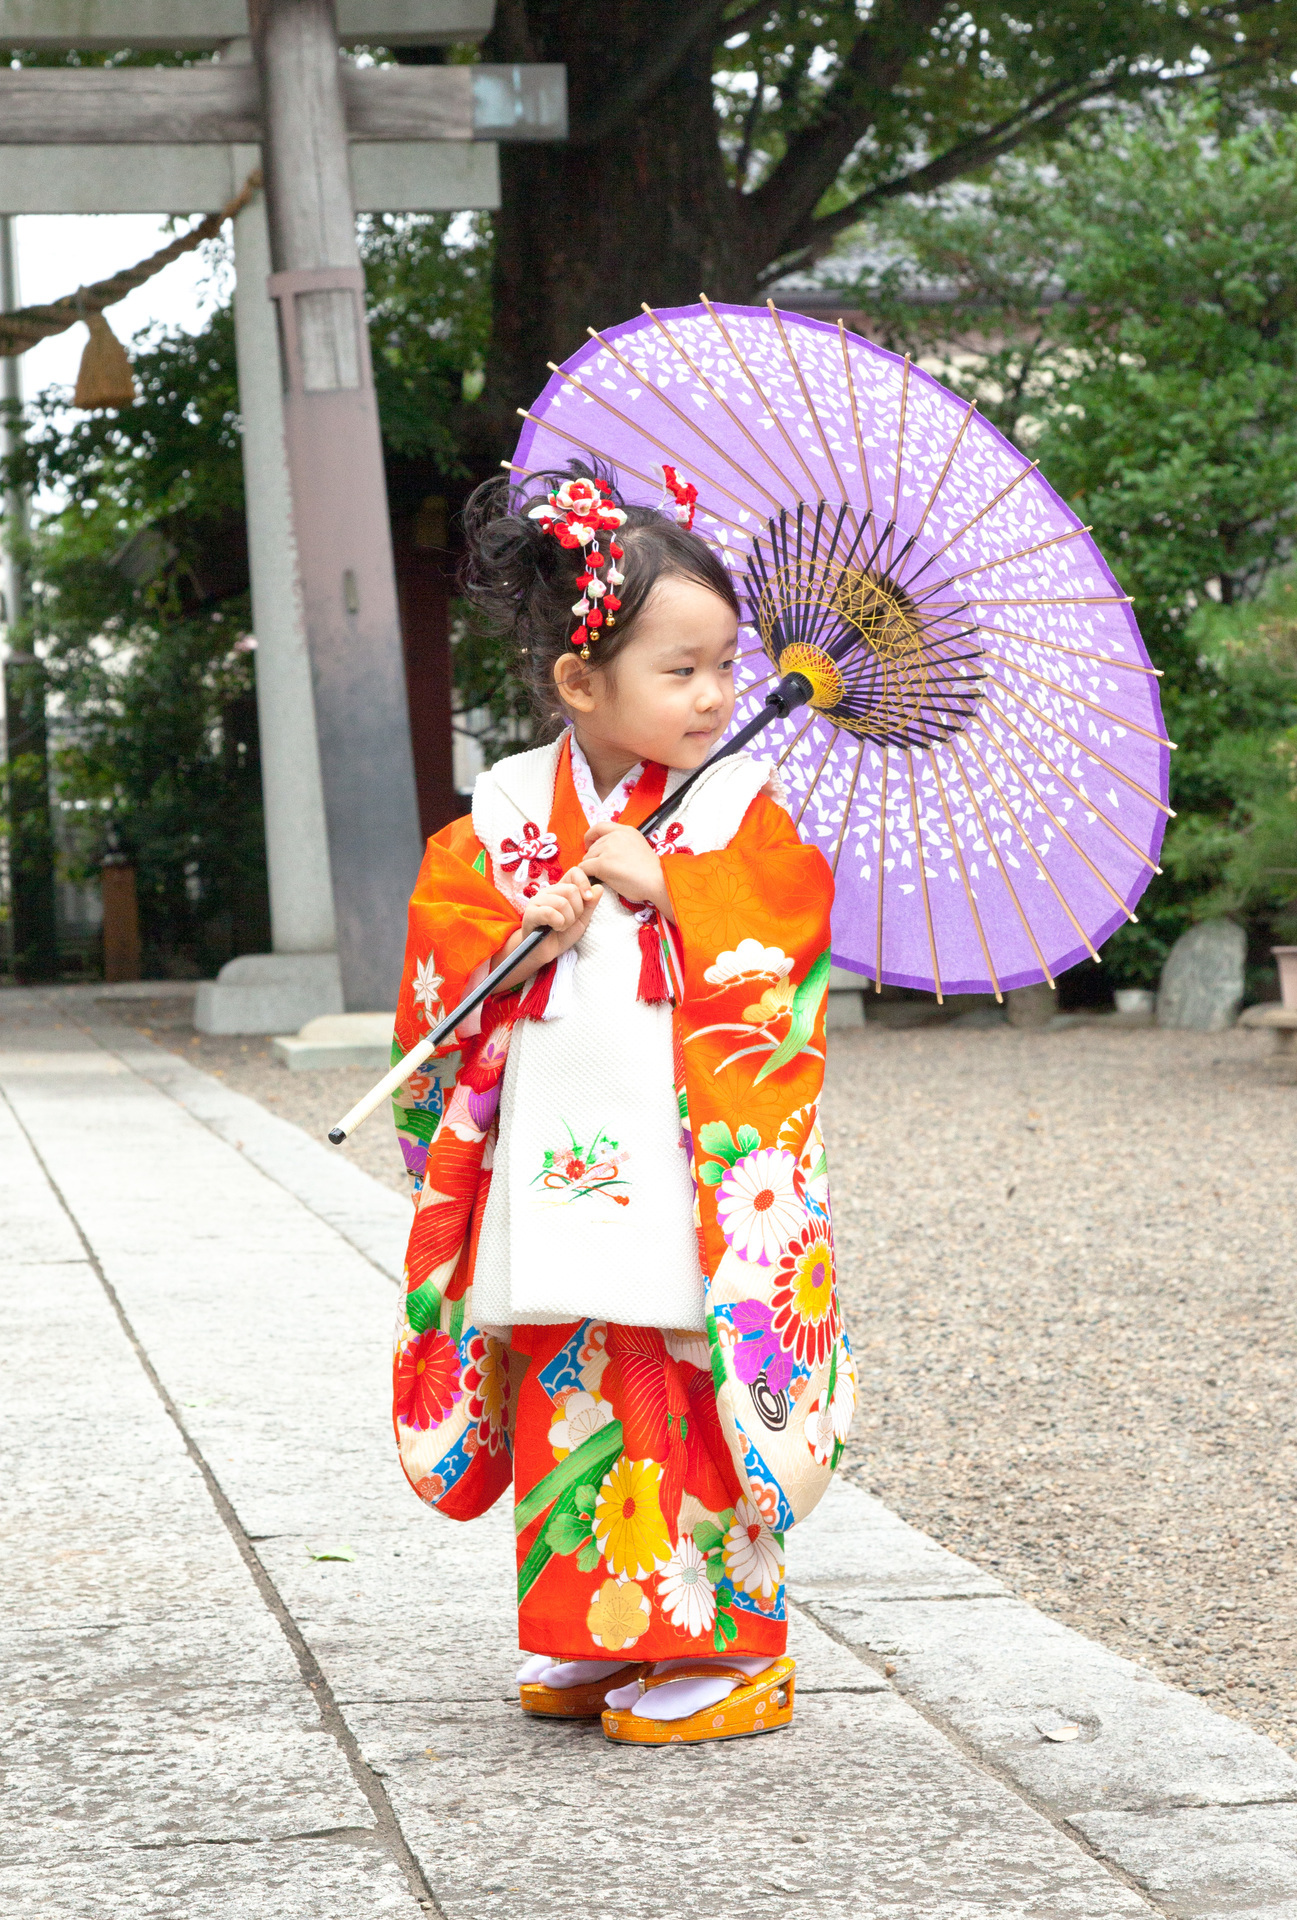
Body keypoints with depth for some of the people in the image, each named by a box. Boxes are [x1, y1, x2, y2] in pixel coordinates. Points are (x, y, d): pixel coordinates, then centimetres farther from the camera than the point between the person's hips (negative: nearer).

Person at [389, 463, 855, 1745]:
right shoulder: (511, 807, 6)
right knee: (574, 1393, 9)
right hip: (557, 1171, 3)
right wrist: (526, 932, -12)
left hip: (697, 1174, -3)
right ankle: (594, 1635, 22)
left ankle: (722, 1649, 7)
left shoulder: (739, 807, -2)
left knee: (695, 1393, -4)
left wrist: (663, 886, -18)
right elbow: (440, 940, 6)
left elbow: (780, 935, -12)